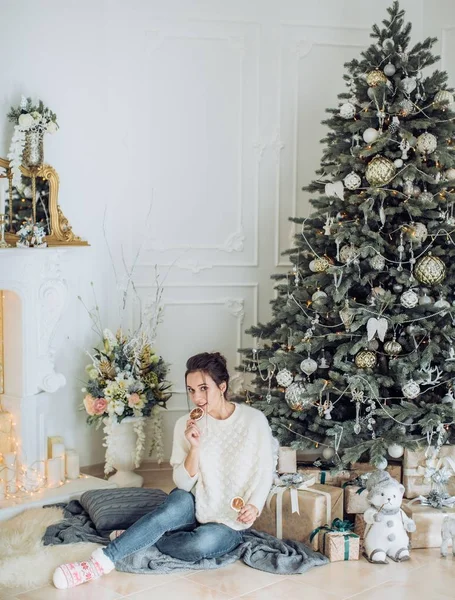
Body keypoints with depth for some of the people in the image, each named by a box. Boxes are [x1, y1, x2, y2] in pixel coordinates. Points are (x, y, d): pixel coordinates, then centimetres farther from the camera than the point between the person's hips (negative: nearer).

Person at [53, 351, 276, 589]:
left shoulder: (254, 420, -9)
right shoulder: (186, 424, -2)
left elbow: (264, 473, -4)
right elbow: (183, 484, -4)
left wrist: (253, 506, -23)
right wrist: (194, 447, -20)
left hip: (228, 523, -1)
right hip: (193, 511, 2)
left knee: (205, 541, -37)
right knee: (179, 500, -35)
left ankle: (139, 541, -14)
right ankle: (101, 561, -36)